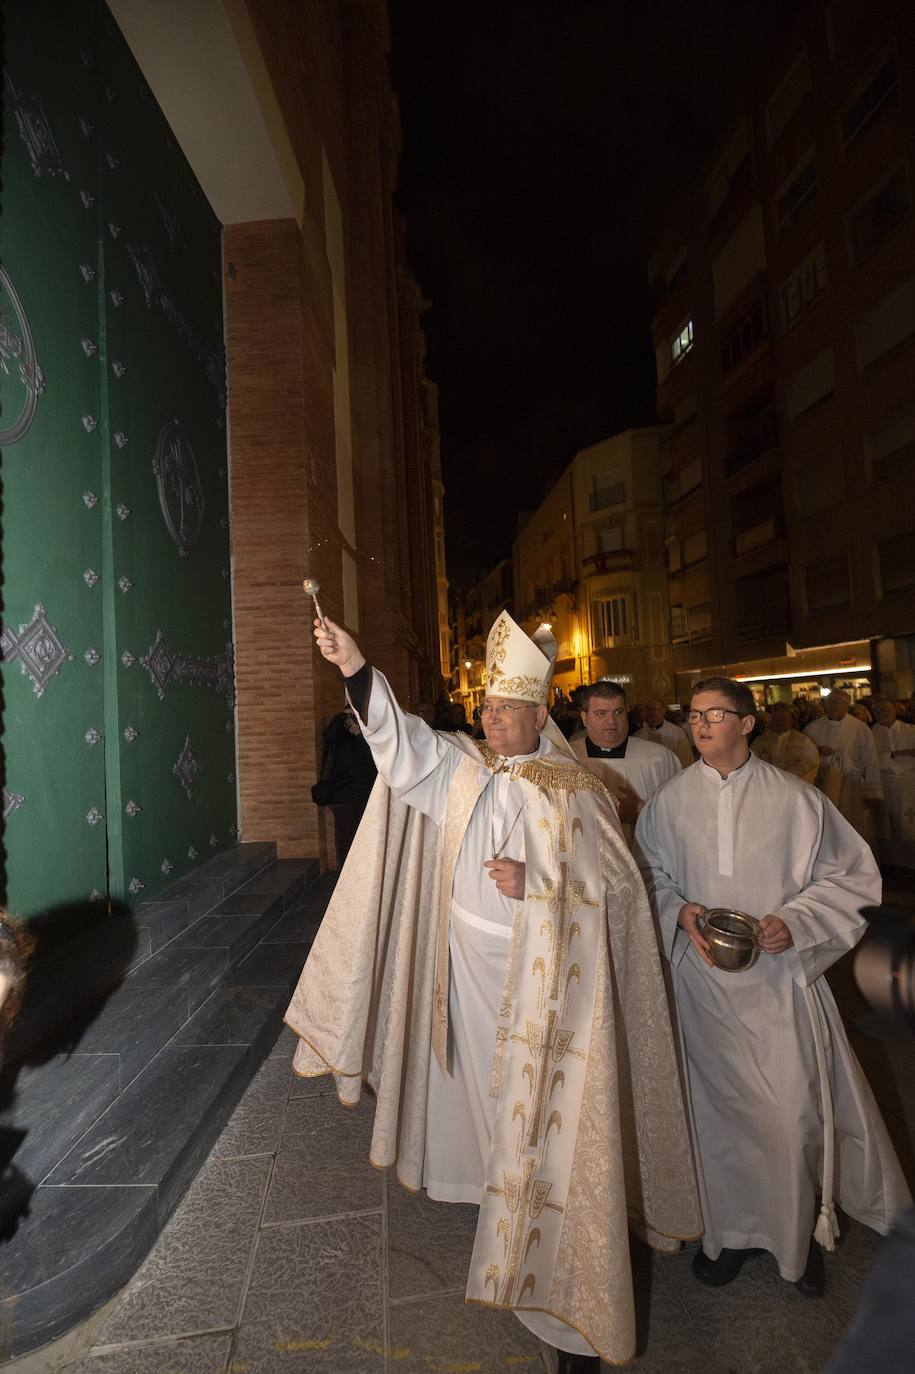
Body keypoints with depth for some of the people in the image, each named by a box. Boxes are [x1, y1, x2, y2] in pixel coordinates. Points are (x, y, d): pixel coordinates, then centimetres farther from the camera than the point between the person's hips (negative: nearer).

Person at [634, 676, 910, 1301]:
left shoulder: (794, 797, -6)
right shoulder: (671, 801, -2)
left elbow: (850, 873, -1)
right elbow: (649, 874, 6)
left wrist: (795, 921, -14)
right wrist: (678, 911, -12)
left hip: (779, 974, -1)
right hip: (704, 976, 1)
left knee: (795, 1105, 7)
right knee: (722, 1103, 13)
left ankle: (801, 1228, 36)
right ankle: (734, 1227, 36)